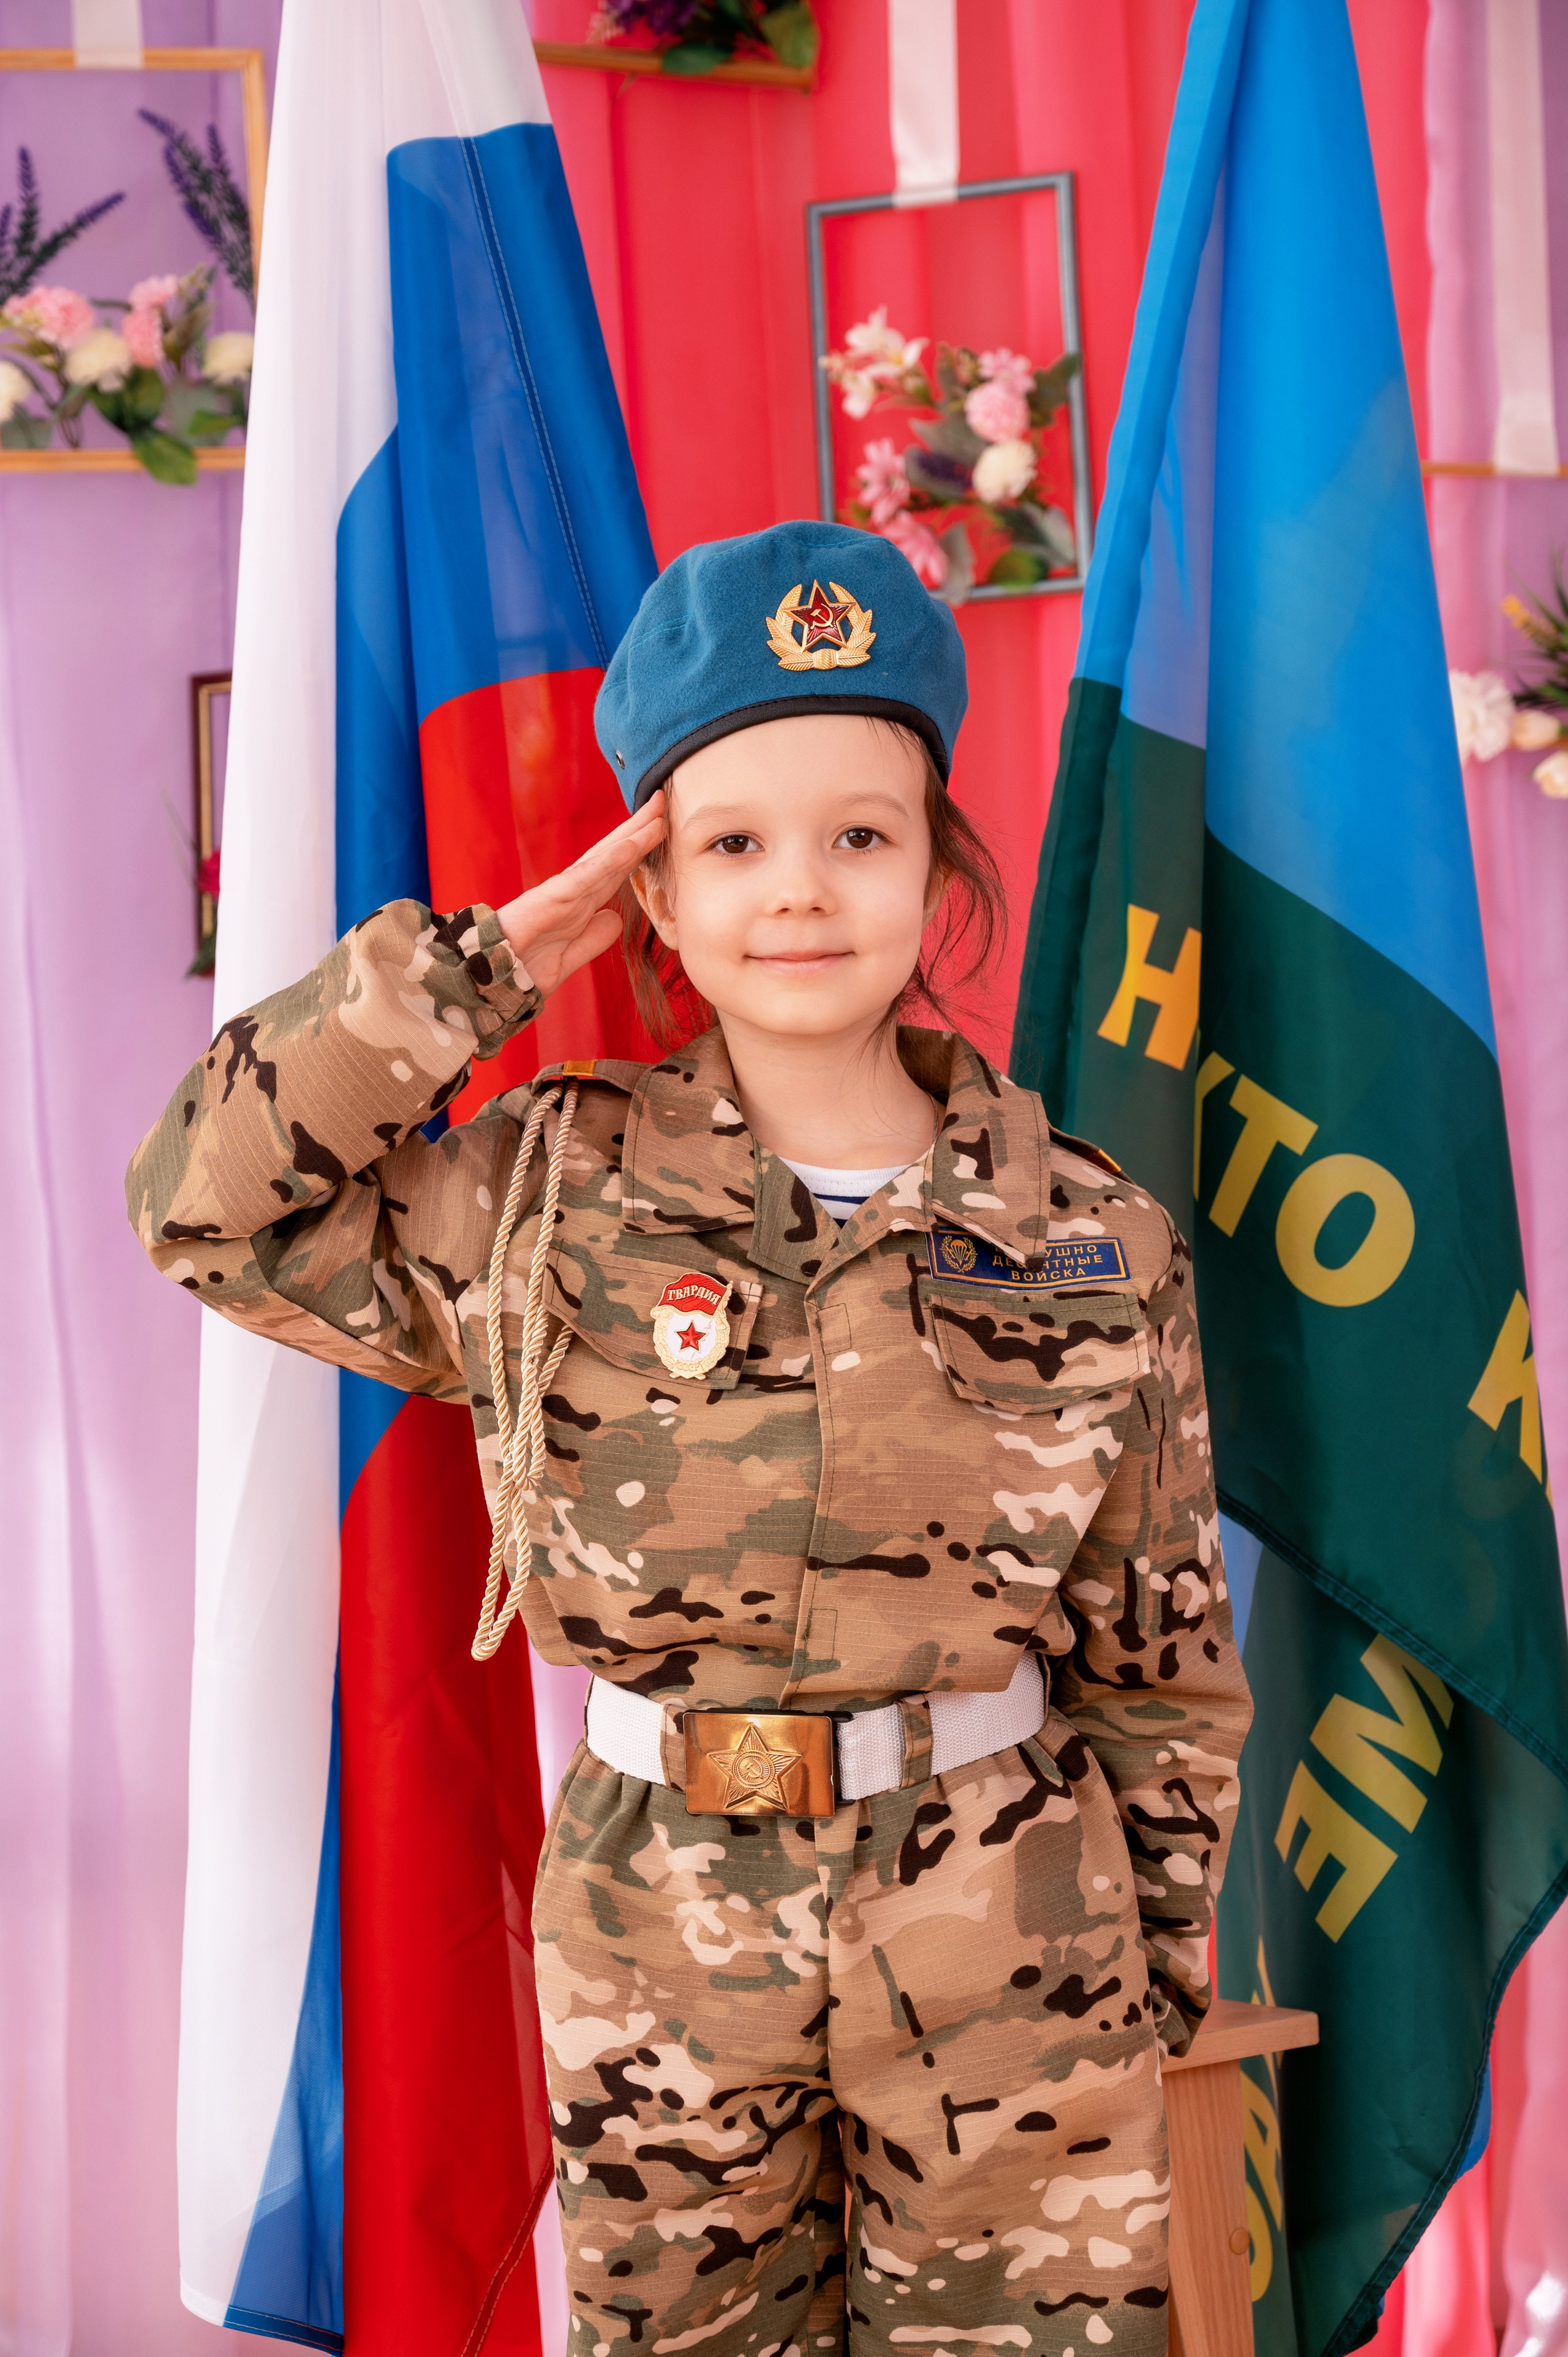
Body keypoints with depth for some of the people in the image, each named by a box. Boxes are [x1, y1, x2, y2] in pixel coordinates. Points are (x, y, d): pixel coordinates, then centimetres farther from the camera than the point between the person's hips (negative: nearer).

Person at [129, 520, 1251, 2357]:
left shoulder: (1093, 1243, -3)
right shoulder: (552, 1200, -3)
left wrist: (1165, 1971, 8)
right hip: (660, 1940, 1)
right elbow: (211, 1197, -7)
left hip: (1010, 1949, 0)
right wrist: (478, 964, -9)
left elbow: (1161, 1654, 4)